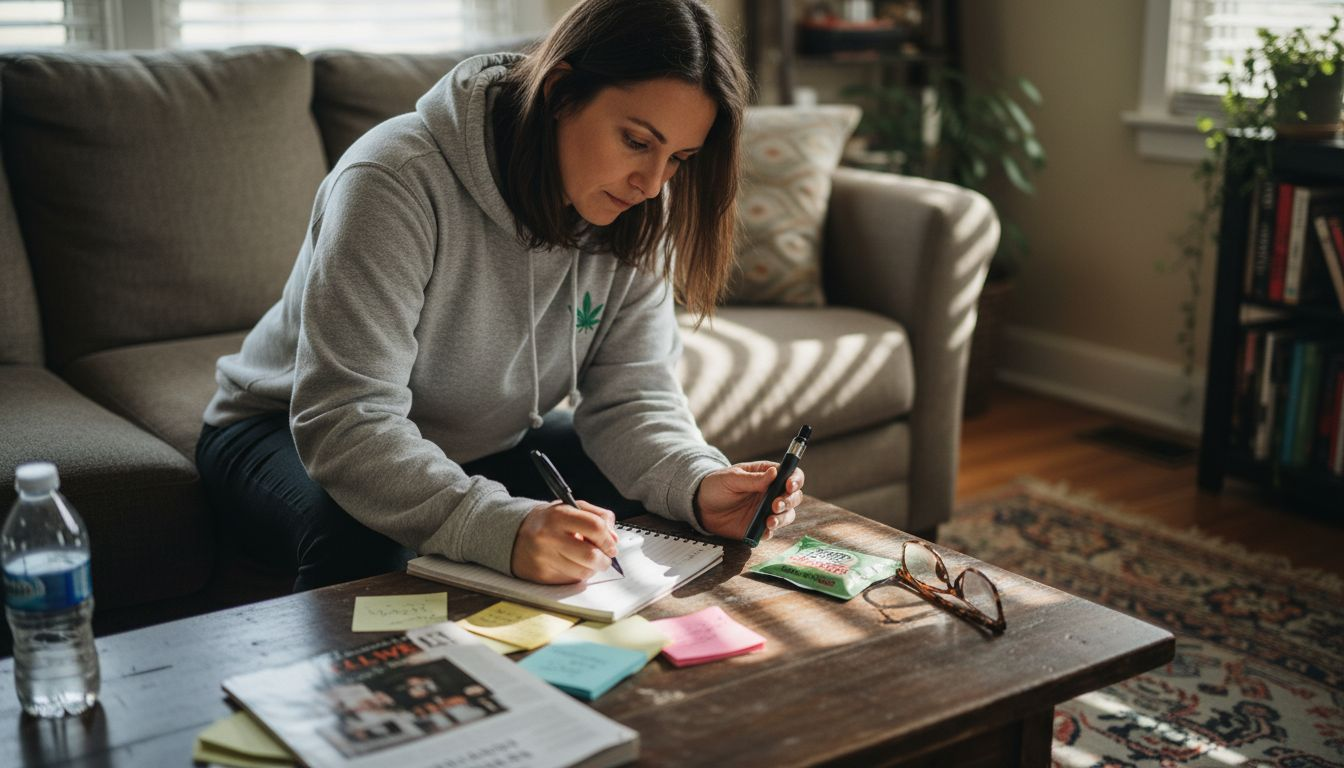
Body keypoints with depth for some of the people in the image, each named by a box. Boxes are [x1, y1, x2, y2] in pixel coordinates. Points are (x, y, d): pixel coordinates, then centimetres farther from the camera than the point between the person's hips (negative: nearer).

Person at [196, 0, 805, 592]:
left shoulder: (635, 213, -12)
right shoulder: (397, 183, -32)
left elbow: (630, 395, -12)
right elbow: (344, 420, -37)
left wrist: (698, 483, -34)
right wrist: (502, 528, -51)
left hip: (489, 447, 5)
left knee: (674, 510, -12)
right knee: (361, 545, -37)